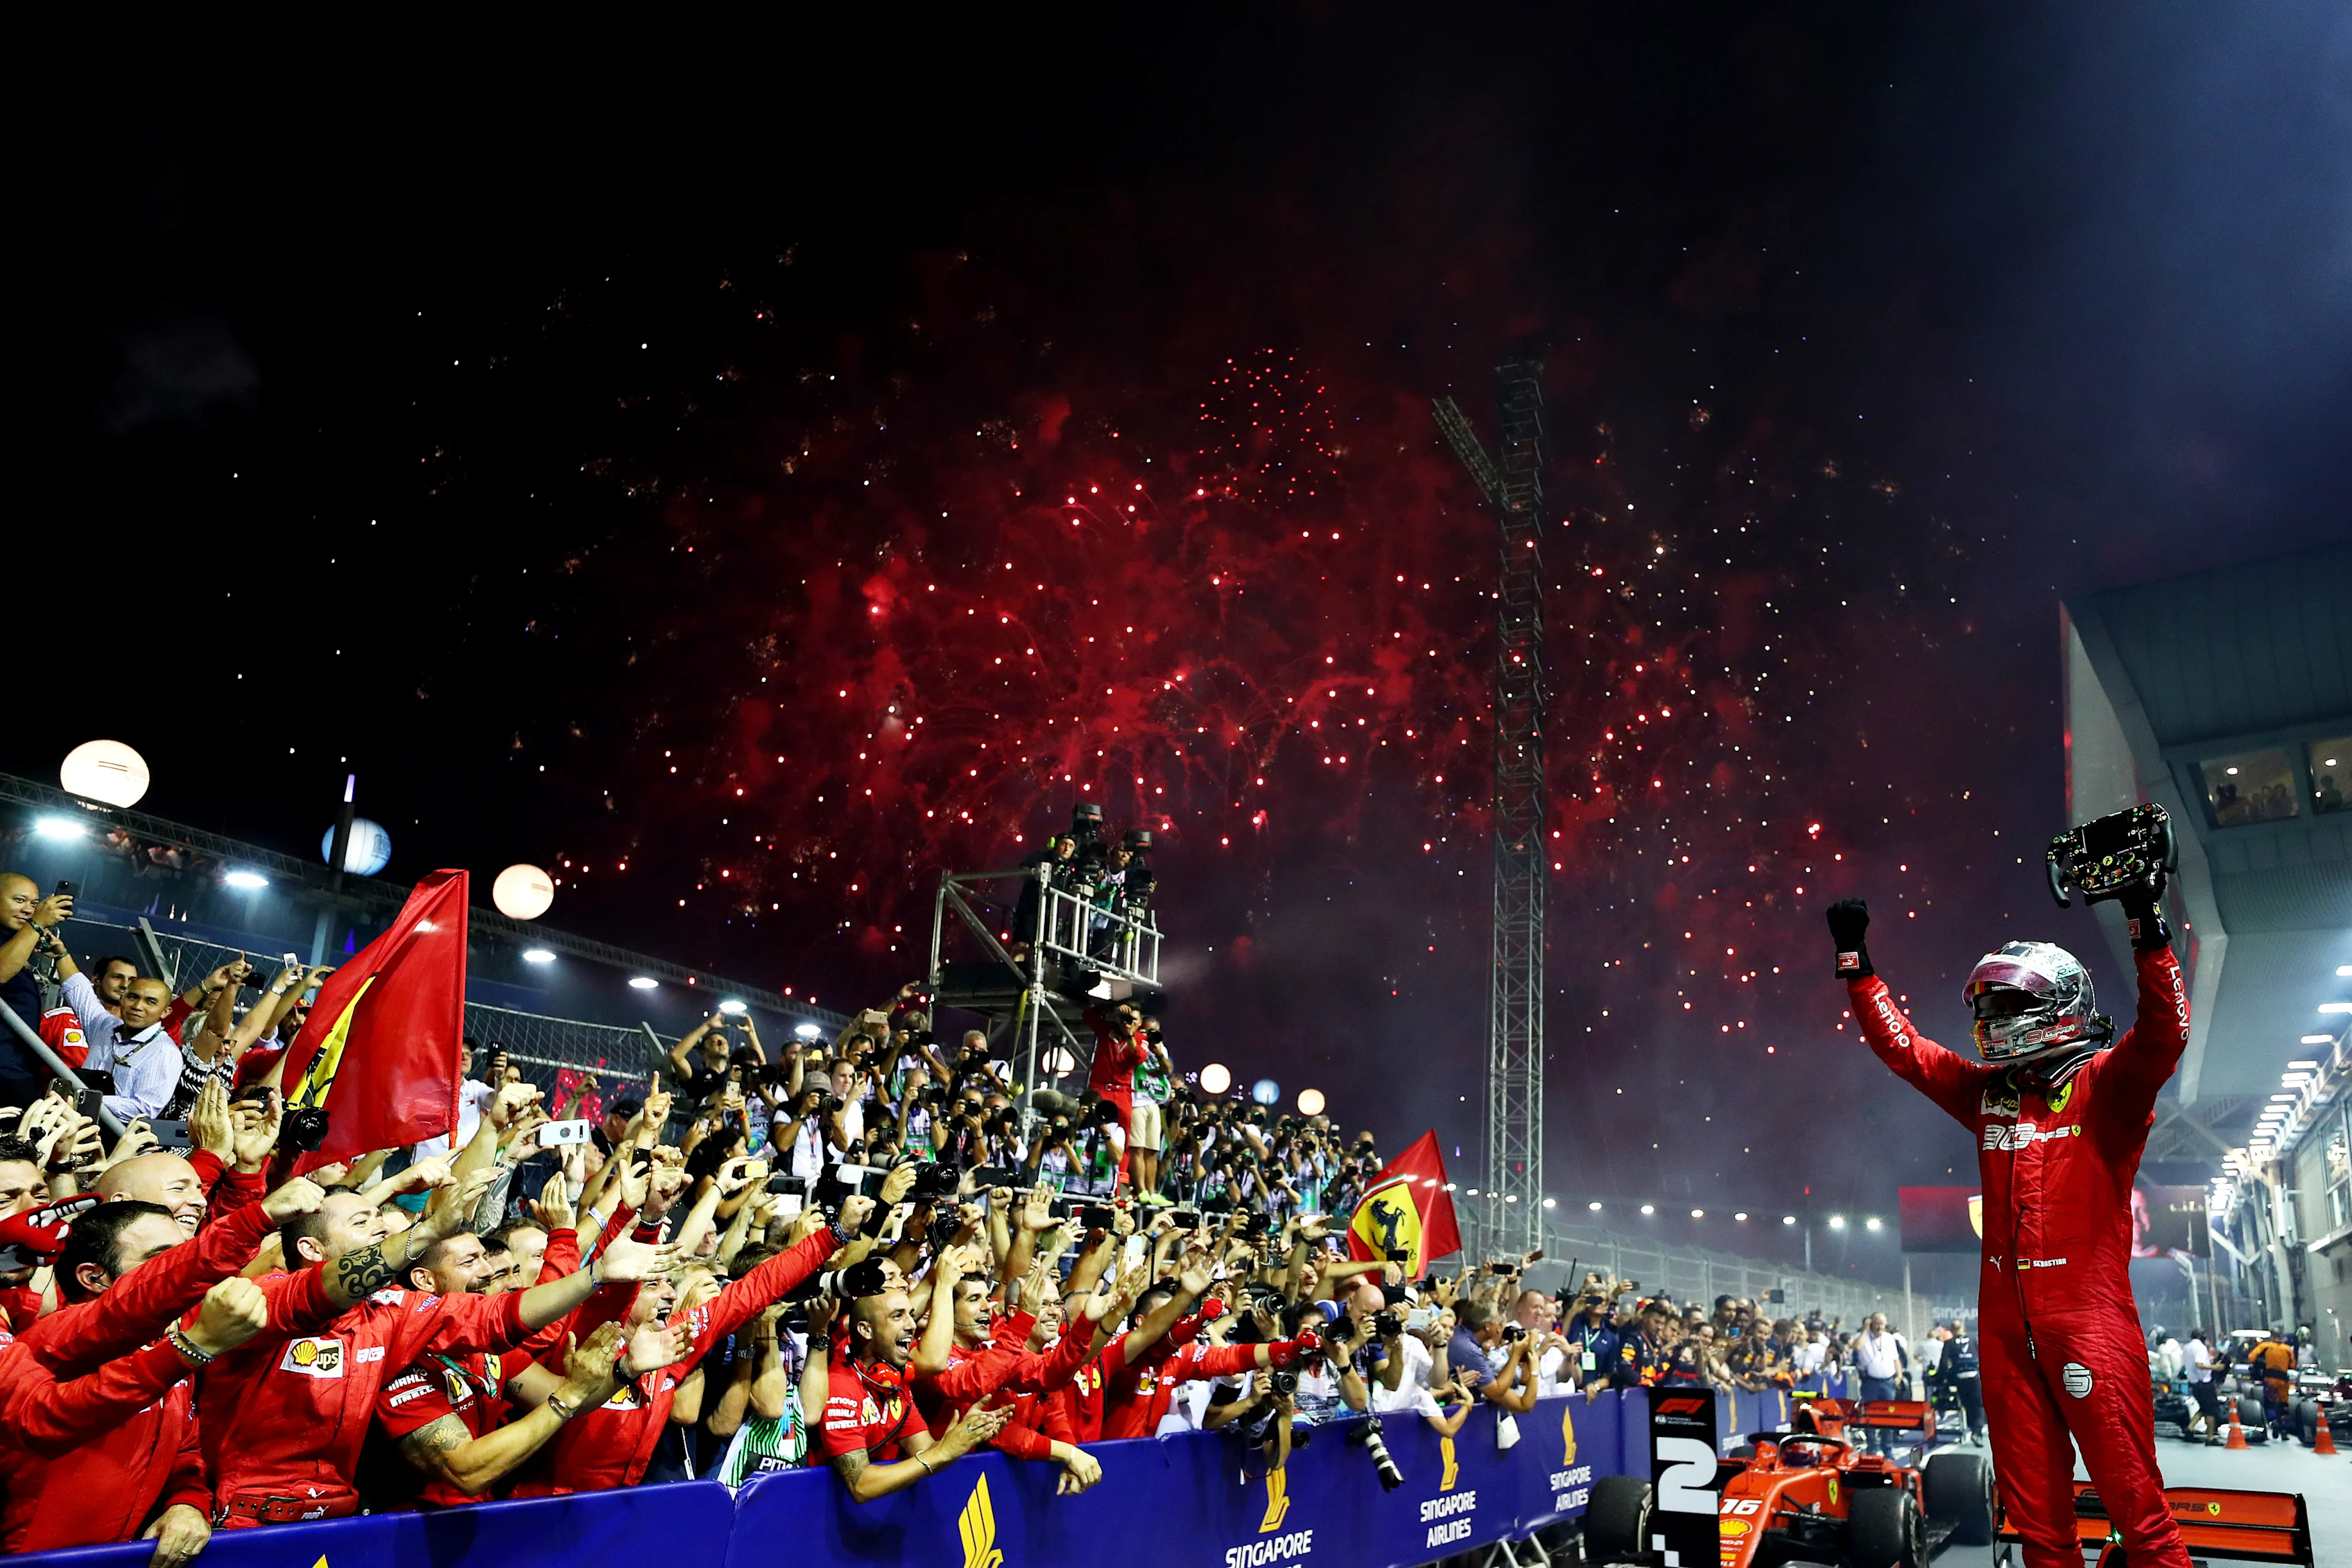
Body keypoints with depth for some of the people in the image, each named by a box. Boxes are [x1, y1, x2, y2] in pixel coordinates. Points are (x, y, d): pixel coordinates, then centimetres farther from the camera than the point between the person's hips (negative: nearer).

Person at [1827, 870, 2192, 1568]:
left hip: (2088, 1315, -6)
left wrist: (2148, 928, -28)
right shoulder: (1986, 1092, 12)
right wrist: (1856, 960, 16)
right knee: (2035, 1504, 13)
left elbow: (2165, 1034, -20)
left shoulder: (2104, 1085, -3)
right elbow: (1901, 1045, 17)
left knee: (2132, 1493, -3)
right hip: (2006, 1321, 6)